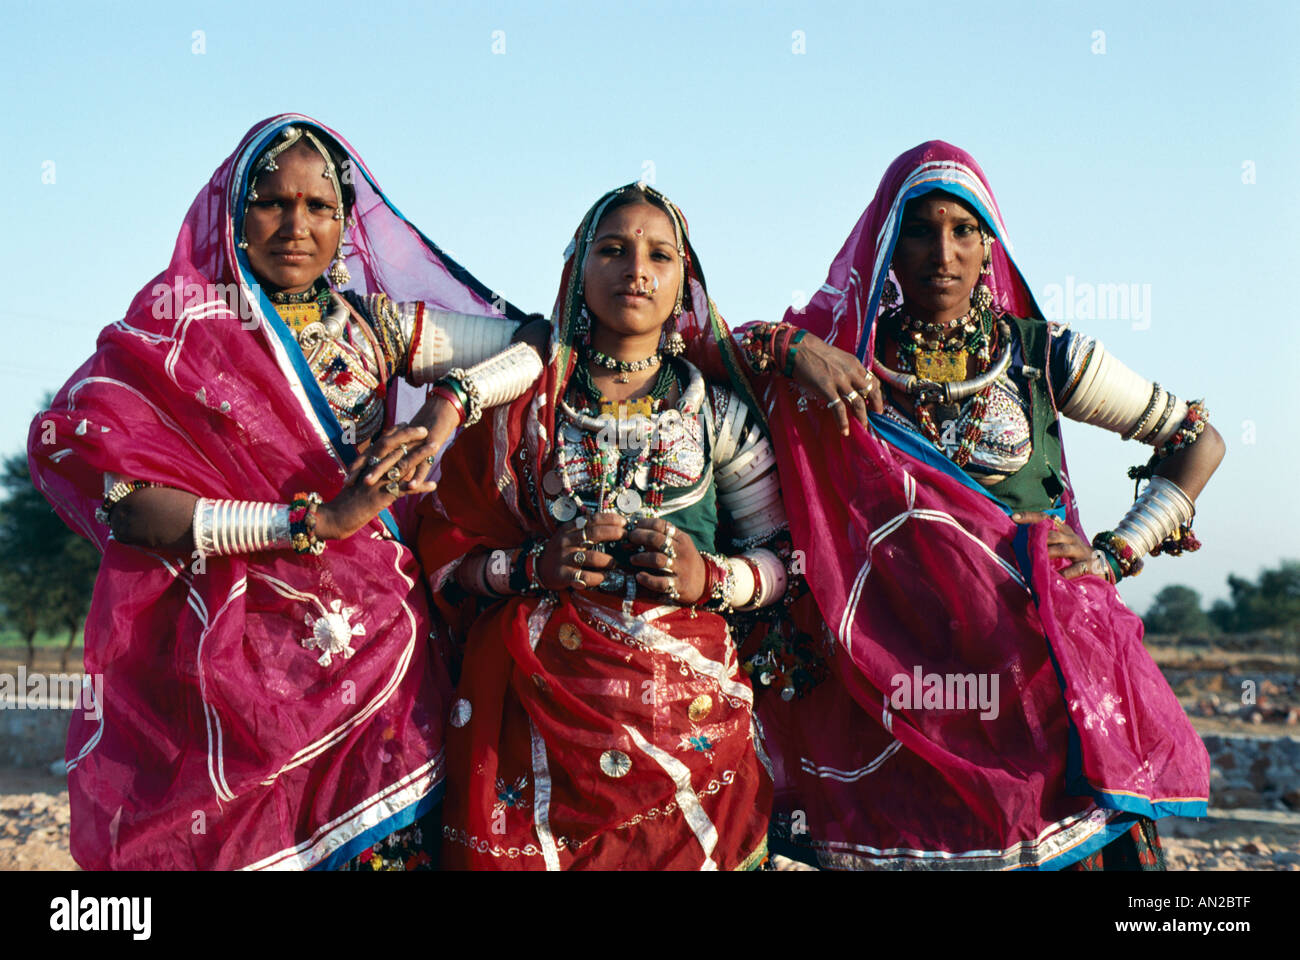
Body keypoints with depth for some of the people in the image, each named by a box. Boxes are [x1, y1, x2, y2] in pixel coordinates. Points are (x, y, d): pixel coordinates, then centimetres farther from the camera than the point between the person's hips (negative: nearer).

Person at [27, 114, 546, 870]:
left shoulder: (373, 323, 13)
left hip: (379, 656, 4)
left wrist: (450, 403, -8)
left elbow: (537, 345, 13)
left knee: (388, 846, -1)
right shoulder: (180, 322, 1)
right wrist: (314, 521, -17)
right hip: (240, 659, -3)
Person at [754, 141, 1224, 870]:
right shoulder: (842, 358, 7)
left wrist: (1116, 553, 3)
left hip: (1042, 665, 0)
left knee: (1085, 850, -8)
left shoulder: (1042, 356, 7)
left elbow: (1198, 440, 12)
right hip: (898, 676, 0)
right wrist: (795, 351, -9)